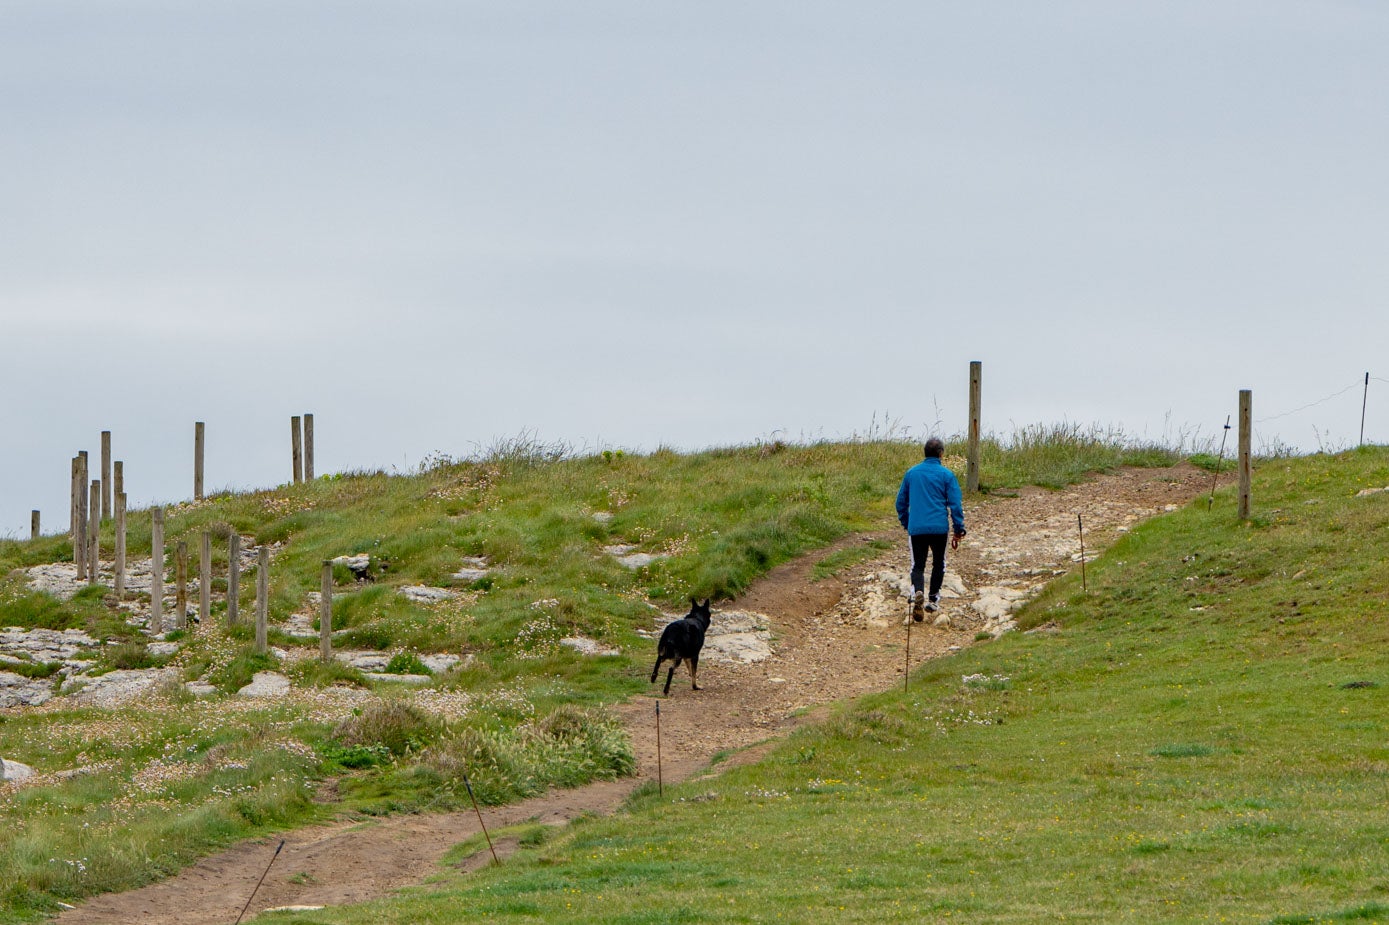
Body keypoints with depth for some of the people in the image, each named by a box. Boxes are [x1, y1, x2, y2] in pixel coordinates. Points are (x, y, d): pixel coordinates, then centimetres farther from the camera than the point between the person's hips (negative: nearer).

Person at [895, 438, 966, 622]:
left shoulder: (911, 473, 7)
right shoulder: (946, 475, -3)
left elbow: (901, 502, 14)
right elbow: (955, 505, -5)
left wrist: (906, 524, 26)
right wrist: (958, 531, 1)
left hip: (916, 529, 1)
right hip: (940, 528, -1)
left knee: (918, 565, 3)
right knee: (938, 564, 18)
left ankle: (917, 592, -24)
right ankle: (933, 599, 19)